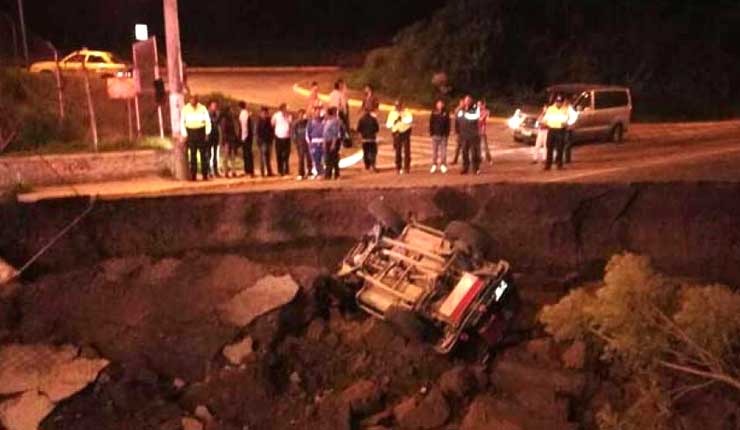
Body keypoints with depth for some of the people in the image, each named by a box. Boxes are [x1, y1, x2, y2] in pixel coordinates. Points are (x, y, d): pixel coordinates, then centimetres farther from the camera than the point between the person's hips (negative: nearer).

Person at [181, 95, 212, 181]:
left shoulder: (202, 108, -2)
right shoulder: (185, 109, 0)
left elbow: (208, 121, 2)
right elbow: (182, 122, 6)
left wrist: (207, 133, -6)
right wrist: (185, 134, -1)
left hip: (201, 132, -1)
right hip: (191, 133, 1)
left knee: (204, 154, -2)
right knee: (193, 155, 3)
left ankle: (205, 175, 2)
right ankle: (193, 175, 5)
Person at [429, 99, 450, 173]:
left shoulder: (446, 113, 2)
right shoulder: (434, 113, 3)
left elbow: (448, 124, 2)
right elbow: (431, 123, 5)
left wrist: (447, 133, -4)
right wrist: (431, 132, -3)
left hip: (443, 135, -1)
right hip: (435, 134, 1)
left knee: (443, 150, 1)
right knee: (434, 150, 5)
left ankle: (443, 165, 7)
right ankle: (434, 165, 12)